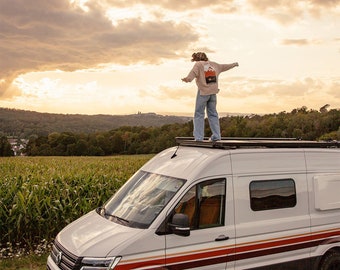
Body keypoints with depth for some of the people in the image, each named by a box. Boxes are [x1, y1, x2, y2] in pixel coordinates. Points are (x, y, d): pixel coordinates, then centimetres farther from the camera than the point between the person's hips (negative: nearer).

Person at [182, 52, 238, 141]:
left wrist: (188, 79, -42)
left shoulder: (198, 65, -1)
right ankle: (216, 135, 9)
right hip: (213, 92, 6)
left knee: (199, 114, -1)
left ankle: (198, 136, -7)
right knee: (213, 114, 12)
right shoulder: (213, 64, 17)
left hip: (203, 92, -5)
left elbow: (193, 72, -22)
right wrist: (234, 64, 50)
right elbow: (223, 66, 32)